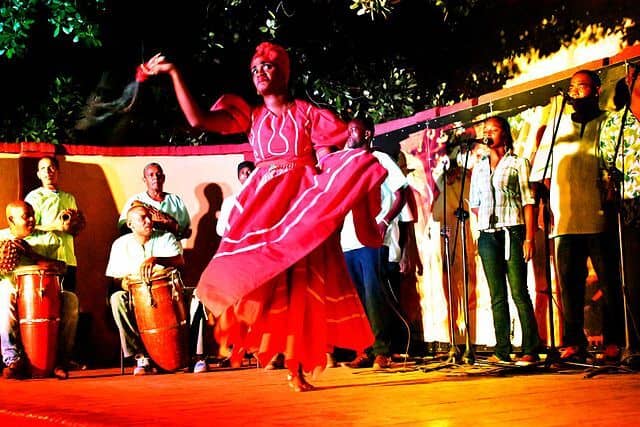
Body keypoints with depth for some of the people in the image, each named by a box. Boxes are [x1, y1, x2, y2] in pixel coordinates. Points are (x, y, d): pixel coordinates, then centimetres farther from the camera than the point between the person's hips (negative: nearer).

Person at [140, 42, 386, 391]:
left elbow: (329, 166, 2)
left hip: (305, 199, -2)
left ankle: (299, 366, -4)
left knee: (301, 285, -2)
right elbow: (197, 119, 0)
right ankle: (293, 367, -2)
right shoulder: (250, 116, 12)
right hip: (264, 203, 3)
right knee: (268, 283, -4)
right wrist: (174, 74, -5)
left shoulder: (308, 113, 7)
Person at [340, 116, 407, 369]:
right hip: (349, 241, 6)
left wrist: (385, 222, -15)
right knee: (357, 298, 4)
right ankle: (365, 350, 8)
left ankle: (382, 351, -7)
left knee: (374, 294, -10)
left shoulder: (380, 160, 5)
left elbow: (401, 194, -2)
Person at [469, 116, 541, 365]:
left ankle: (530, 351, -8)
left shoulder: (517, 163, 4)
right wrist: (488, 220, 2)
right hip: (487, 235, 4)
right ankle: (502, 351, 5)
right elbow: (474, 204, 20)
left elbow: (528, 201, -2)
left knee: (519, 292, -9)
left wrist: (529, 237, -10)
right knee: (497, 296, 4)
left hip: (512, 232, -4)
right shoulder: (479, 168, 16)